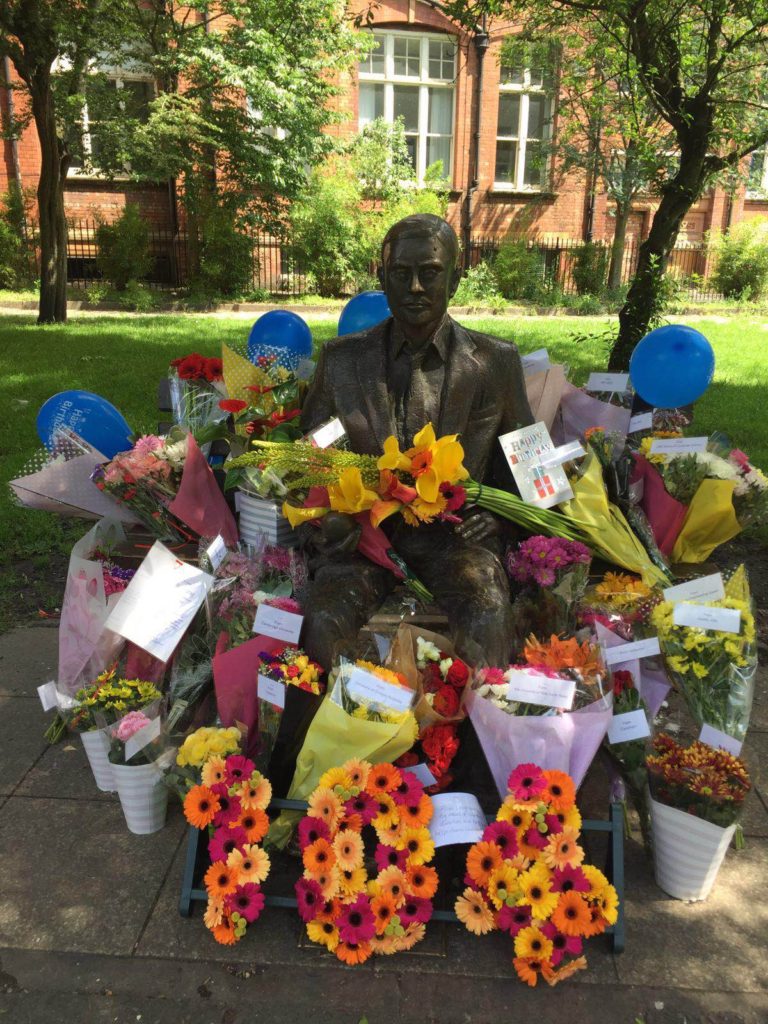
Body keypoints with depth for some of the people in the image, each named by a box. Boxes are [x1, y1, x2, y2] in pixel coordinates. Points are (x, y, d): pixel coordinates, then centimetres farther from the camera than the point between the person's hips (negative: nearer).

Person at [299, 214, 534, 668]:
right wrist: (327, 520, -6)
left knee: (487, 625, -30)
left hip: (455, 533, 0)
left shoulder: (496, 362, 4)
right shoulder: (342, 359, 6)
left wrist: (496, 510, -4)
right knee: (323, 621, -27)